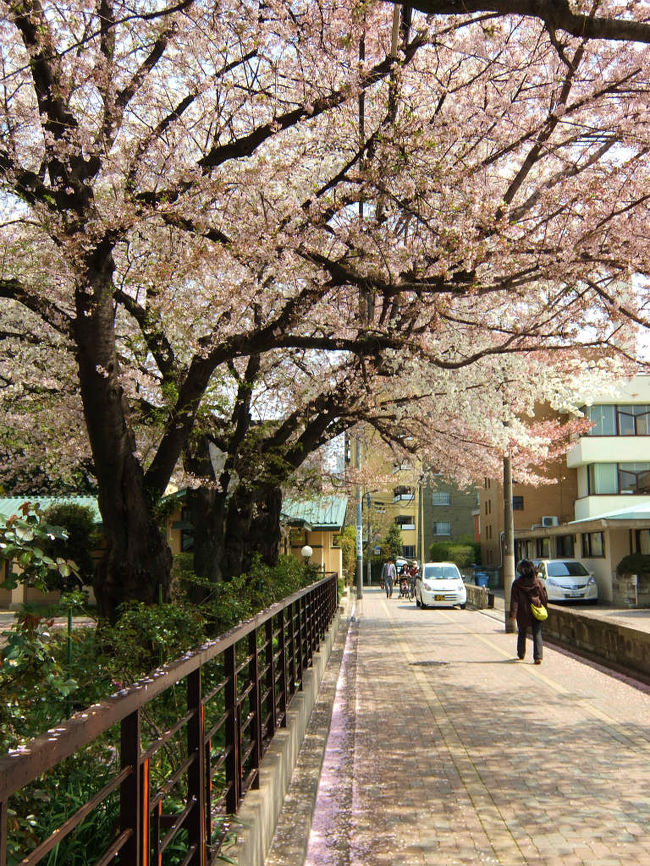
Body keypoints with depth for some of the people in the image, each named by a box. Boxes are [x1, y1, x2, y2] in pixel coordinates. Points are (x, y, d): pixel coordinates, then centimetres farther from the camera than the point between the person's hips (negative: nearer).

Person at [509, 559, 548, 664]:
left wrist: (513, 613, -9)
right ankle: (538, 656, -12)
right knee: (537, 634, 1)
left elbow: (514, 599, -10)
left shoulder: (517, 583, -9)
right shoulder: (538, 582, -2)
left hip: (523, 612, -1)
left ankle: (521, 654, 31)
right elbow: (544, 597, 5)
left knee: (522, 633, 18)